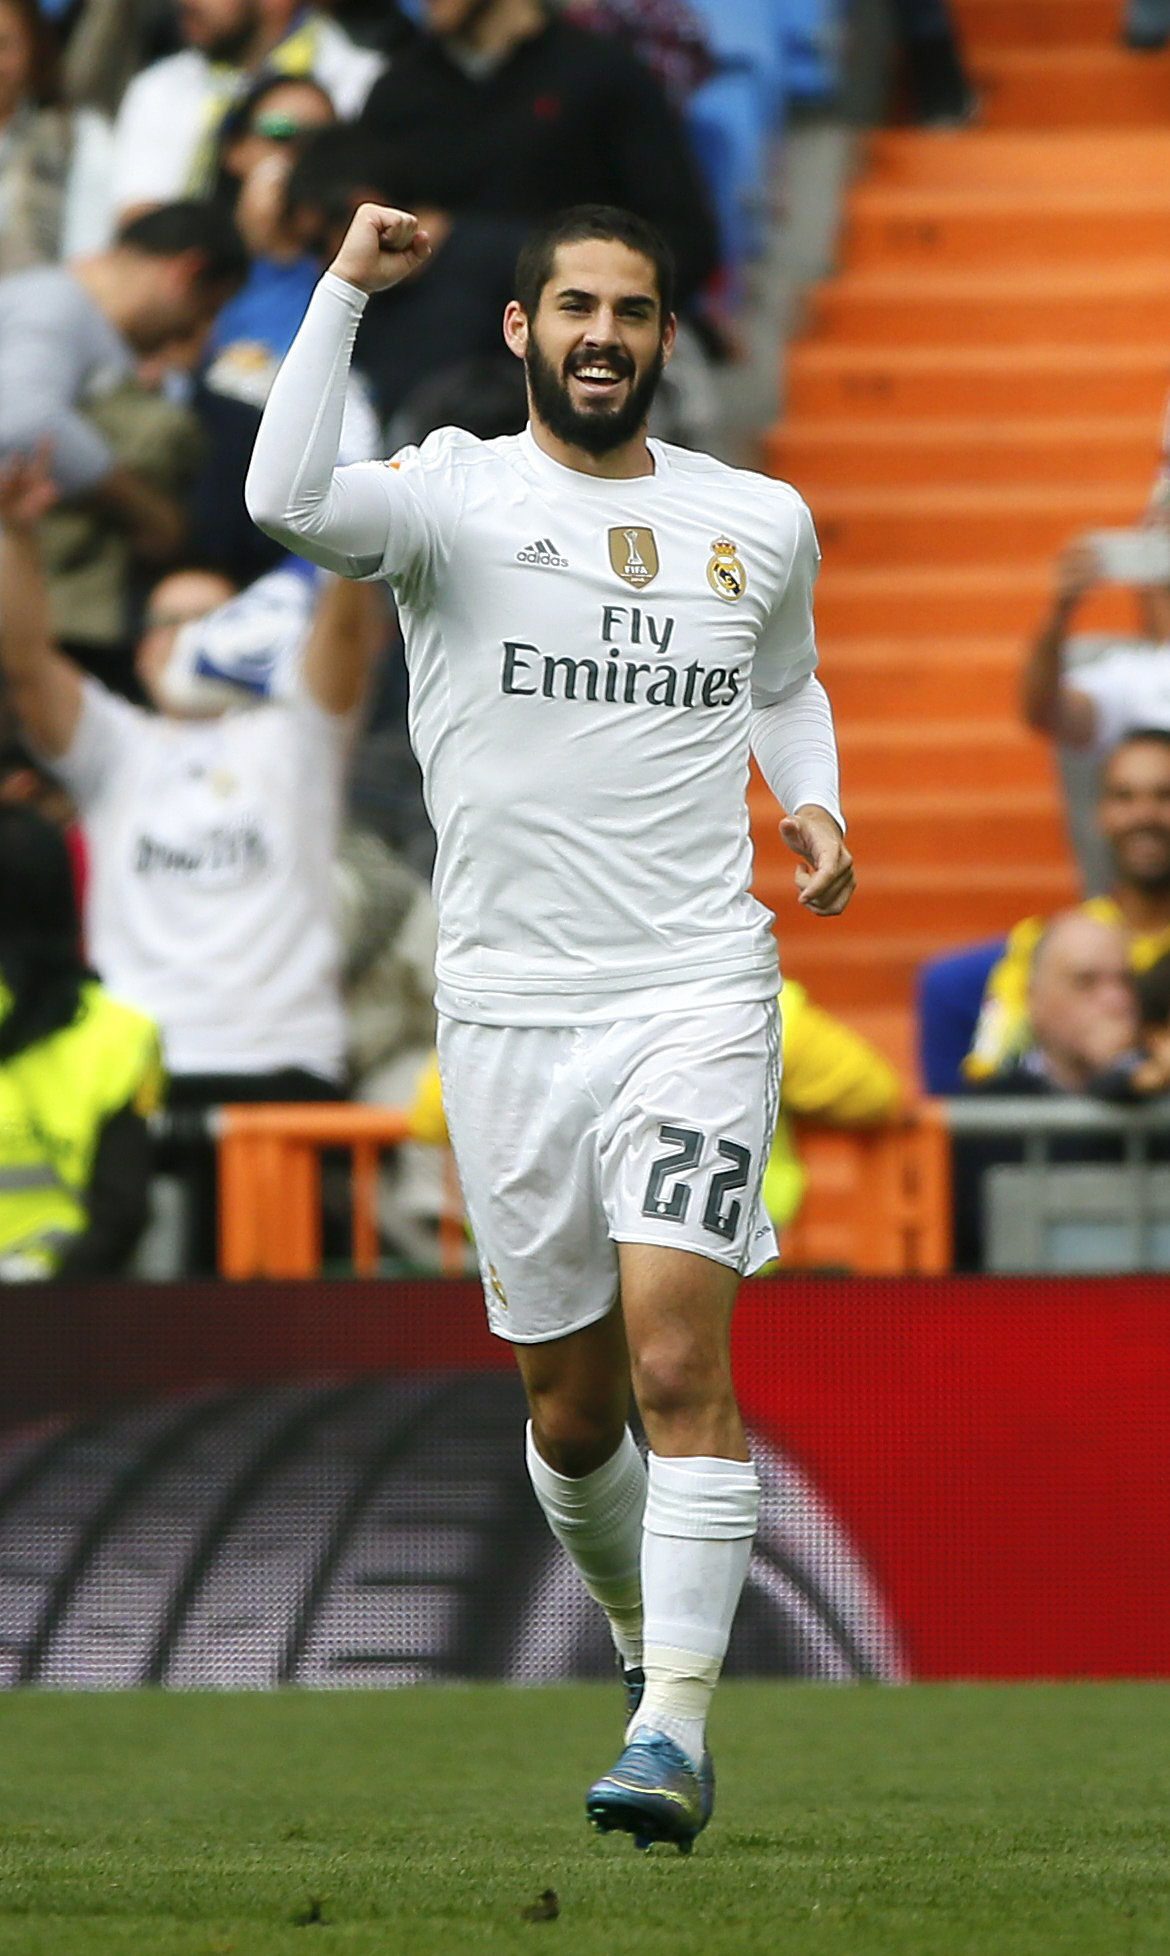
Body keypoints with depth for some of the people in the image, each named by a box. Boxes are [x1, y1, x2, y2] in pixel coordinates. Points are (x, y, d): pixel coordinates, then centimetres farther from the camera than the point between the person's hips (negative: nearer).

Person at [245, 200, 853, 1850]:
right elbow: (287, 500, -26)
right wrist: (347, 287, -23)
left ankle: (675, 1731, -16)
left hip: (697, 996, 0)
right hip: (508, 1012, 0)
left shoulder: (762, 523, 8)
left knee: (678, 1357, -16)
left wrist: (815, 806, 9)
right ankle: (645, 1625, 38)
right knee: (572, 1405, 9)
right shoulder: (456, 499, -4)